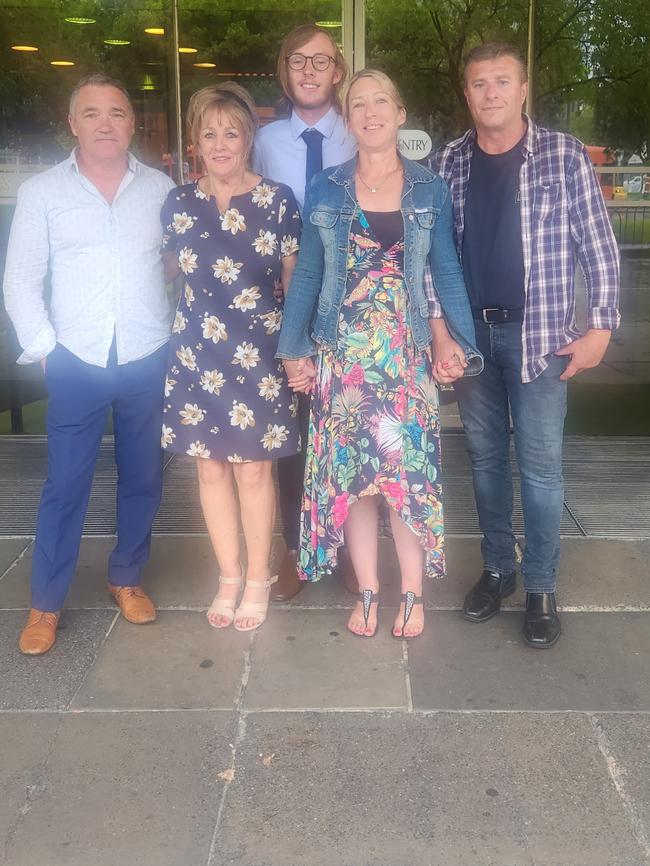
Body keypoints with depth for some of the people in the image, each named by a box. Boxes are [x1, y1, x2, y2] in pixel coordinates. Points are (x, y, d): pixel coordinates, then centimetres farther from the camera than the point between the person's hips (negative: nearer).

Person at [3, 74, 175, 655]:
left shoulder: (162, 189, 6)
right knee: (65, 487, 4)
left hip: (150, 364, 2)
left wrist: (184, 340, 2)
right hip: (76, 366, -1)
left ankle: (127, 578, 31)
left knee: (143, 480, 11)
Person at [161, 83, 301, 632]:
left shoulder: (277, 200, -3)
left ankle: (259, 580, 20)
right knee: (211, 464, 8)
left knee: (254, 466, 3)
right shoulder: (179, 204, 5)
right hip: (197, 353, 3)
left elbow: (294, 278, 0)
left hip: (258, 352, -3)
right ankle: (229, 577, 25)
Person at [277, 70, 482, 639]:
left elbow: (447, 272, 7)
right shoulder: (325, 190, 5)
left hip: (408, 356, 0)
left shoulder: (429, 191, 4)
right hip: (342, 356, 1)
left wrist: (456, 342, -4)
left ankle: (413, 593, 19)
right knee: (349, 473, 4)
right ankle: (367, 591, 20)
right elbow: (306, 274, 8)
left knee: (410, 470, 2)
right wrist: (293, 350, 3)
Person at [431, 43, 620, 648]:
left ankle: (540, 586, 13)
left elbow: (598, 249, -3)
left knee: (539, 464, 0)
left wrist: (600, 328, -8)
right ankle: (497, 567, 27)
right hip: (470, 332, 3)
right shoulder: (447, 164, 4)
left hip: (539, 333, -3)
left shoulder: (565, 157, -4)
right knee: (484, 456, 12)